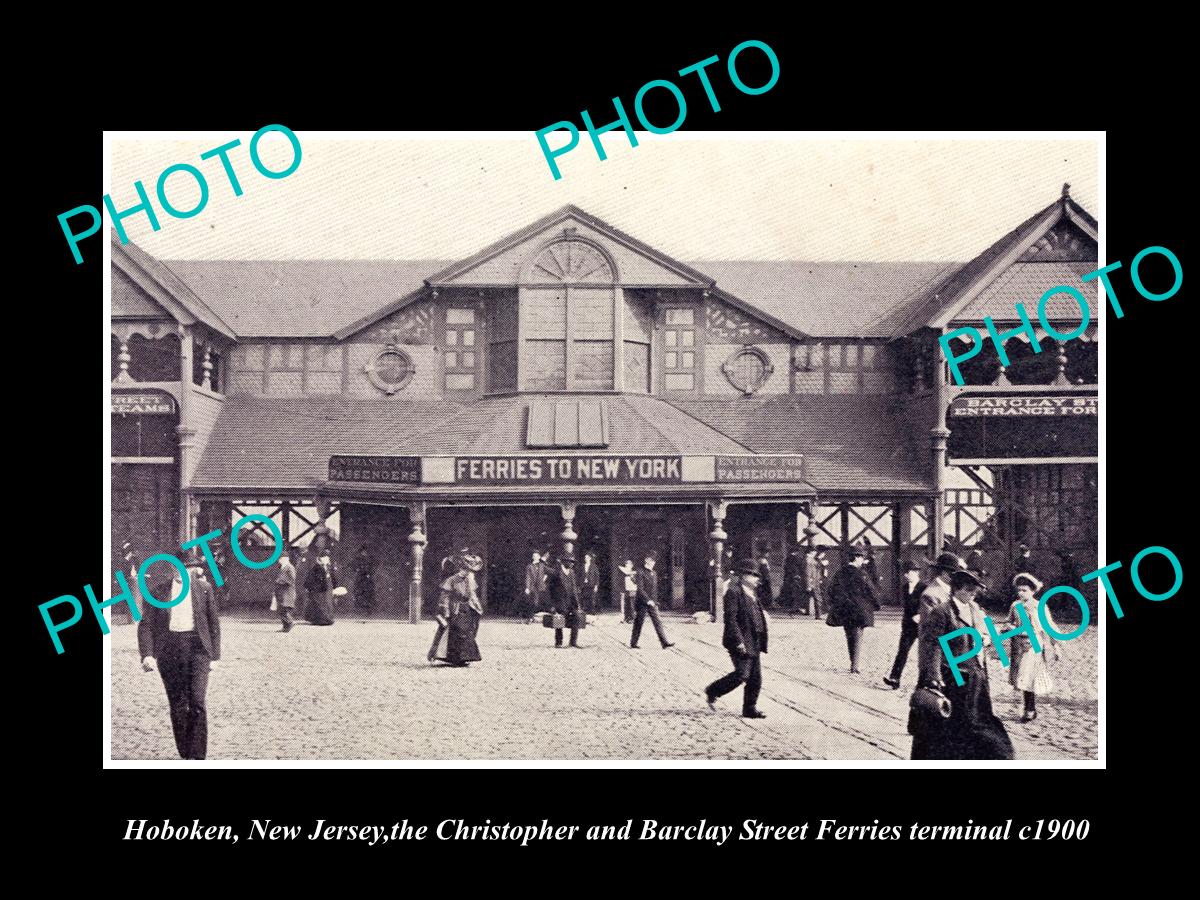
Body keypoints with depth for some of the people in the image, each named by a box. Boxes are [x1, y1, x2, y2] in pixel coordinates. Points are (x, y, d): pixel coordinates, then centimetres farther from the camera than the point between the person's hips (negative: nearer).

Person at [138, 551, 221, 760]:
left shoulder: (204, 589, 7)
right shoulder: (157, 592, 6)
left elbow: (213, 623, 12)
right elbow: (146, 625, 3)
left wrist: (214, 655, 9)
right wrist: (147, 654, -10)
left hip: (196, 648, -1)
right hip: (169, 650, 1)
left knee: (197, 701, -12)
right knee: (177, 705, 5)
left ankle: (197, 755, -9)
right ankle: (185, 753, 16)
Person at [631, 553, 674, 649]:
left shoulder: (654, 574, 12)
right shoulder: (641, 573, -11)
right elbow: (640, 589, -18)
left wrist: (655, 602, 17)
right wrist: (648, 600, -24)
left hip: (652, 603, 6)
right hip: (642, 603, -6)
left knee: (657, 622, -1)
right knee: (638, 623, 2)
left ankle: (664, 642, -6)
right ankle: (633, 644, 12)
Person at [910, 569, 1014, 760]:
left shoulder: (975, 609, 10)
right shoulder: (940, 612, -14)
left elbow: (985, 632, 26)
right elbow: (933, 646, -20)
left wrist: (984, 638, 5)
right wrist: (934, 678, -26)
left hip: (975, 678, 8)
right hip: (950, 679, -7)